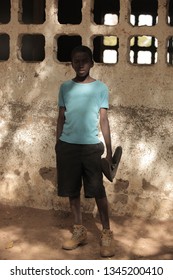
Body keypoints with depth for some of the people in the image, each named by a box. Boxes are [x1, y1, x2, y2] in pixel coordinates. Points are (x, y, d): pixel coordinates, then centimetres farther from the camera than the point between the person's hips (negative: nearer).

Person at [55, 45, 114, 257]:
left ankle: (106, 234, 5)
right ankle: (79, 231, 20)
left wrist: (109, 150, 0)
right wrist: (57, 144, 8)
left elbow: (103, 120, 3)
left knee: (98, 191, -3)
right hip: (67, 145, 3)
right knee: (72, 190, 8)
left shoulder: (101, 88, 2)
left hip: (92, 146, -2)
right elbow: (61, 118, 11)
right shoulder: (65, 87, 7)